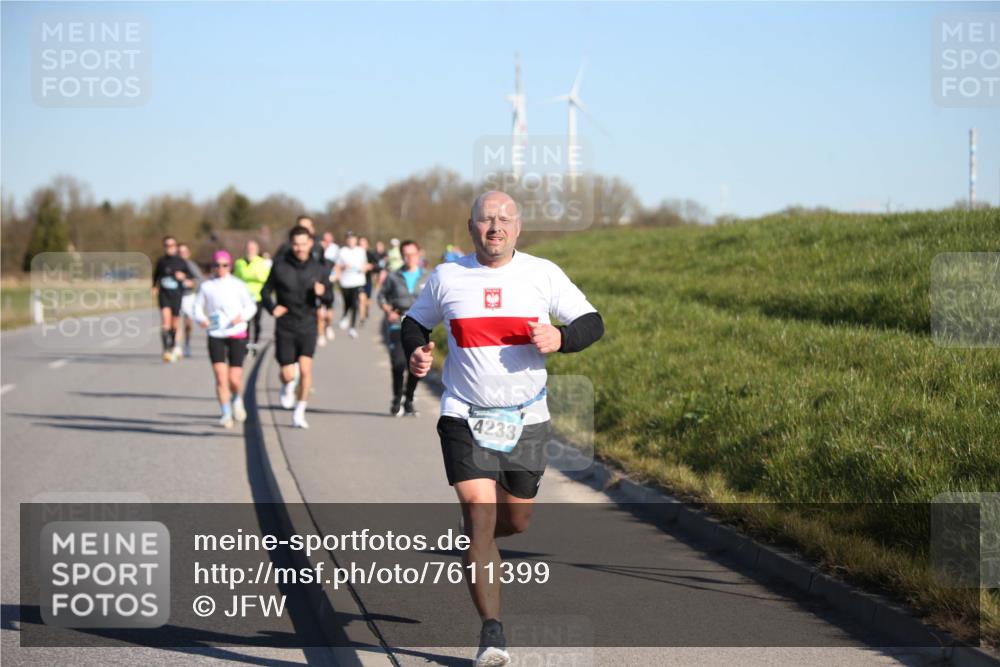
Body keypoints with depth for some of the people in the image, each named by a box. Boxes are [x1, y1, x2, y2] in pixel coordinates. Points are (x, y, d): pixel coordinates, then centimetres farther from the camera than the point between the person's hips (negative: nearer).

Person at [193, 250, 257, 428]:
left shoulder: (237, 285, 0)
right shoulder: (206, 286, 2)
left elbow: (251, 306, 5)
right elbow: (198, 306, 8)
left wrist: (242, 317, -15)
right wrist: (201, 319, -13)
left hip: (237, 335, 0)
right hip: (215, 336, 0)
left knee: (235, 379, -2)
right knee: (221, 378, -10)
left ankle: (237, 400, 32)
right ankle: (226, 414, 2)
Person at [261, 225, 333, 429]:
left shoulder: (319, 268, -1)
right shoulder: (280, 265, -4)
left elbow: (329, 299, 5)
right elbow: (266, 291, 7)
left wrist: (322, 293, -18)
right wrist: (272, 307, -13)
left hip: (307, 326, 0)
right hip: (285, 327, 0)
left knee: (305, 368, -13)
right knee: (288, 374, -1)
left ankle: (299, 412, 2)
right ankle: (287, 388, 37)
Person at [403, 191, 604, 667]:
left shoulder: (543, 274, -1)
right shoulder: (446, 277, 0)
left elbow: (592, 322, 2)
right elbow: (415, 321, 16)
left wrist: (560, 339, -19)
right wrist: (415, 352, -6)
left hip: (526, 418, 2)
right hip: (465, 417, -2)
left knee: (516, 520, 12)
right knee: (479, 514, -16)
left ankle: (471, 544, 50)